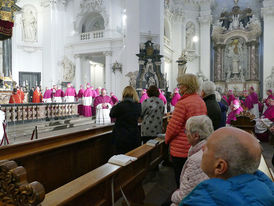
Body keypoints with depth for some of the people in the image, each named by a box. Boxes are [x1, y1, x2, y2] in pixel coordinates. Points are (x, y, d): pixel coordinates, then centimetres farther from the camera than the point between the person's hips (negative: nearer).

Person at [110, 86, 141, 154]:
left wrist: (114, 106, 20)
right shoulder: (138, 106, -3)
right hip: (135, 137, 4)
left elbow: (112, 115, 0)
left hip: (122, 138, -4)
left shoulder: (120, 105, -17)